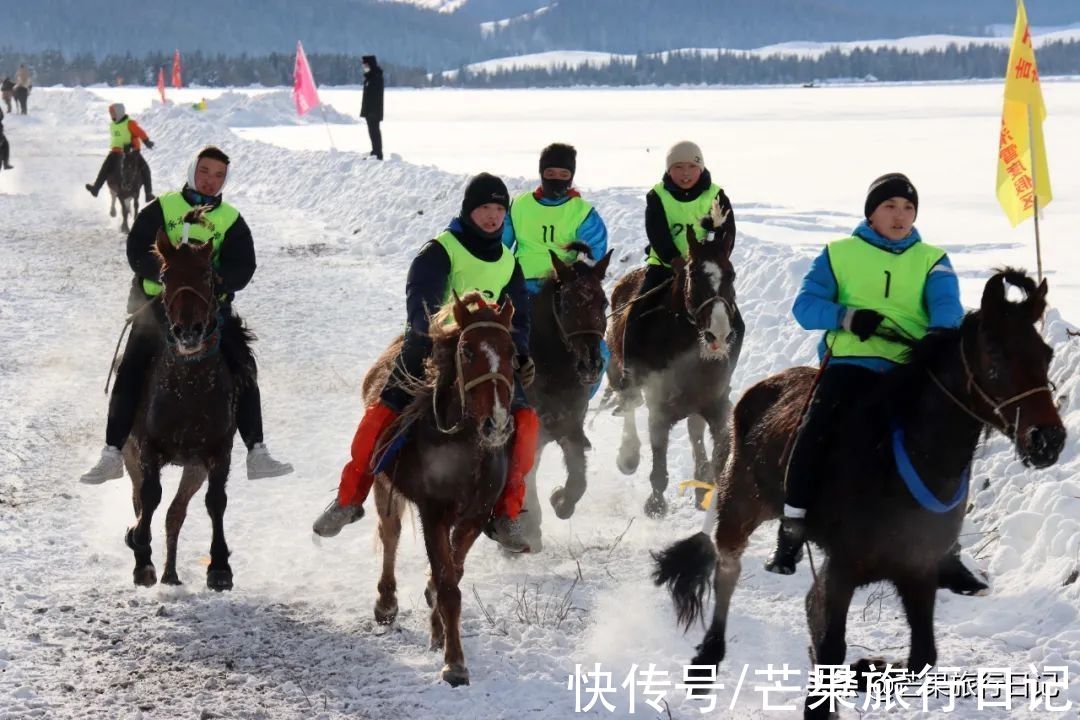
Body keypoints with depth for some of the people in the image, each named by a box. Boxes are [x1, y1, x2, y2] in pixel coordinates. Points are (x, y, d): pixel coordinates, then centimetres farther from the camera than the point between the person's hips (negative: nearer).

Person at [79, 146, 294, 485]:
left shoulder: (232, 221, 7)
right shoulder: (160, 209, 4)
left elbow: (242, 270, -3)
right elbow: (137, 253, -6)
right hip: (159, 302, -1)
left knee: (242, 372, -10)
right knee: (130, 373, -11)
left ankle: (257, 454, -7)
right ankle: (112, 454, -5)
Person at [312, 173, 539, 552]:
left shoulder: (508, 263, 13)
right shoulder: (440, 251, -6)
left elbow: (517, 317, 19)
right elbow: (421, 306, -20)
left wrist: (521, 356, 0)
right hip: (429, 350, -4)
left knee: (525, 421, -15)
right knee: (381, 415, -17)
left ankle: (507, 515, -2)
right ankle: (348, 500, 4)